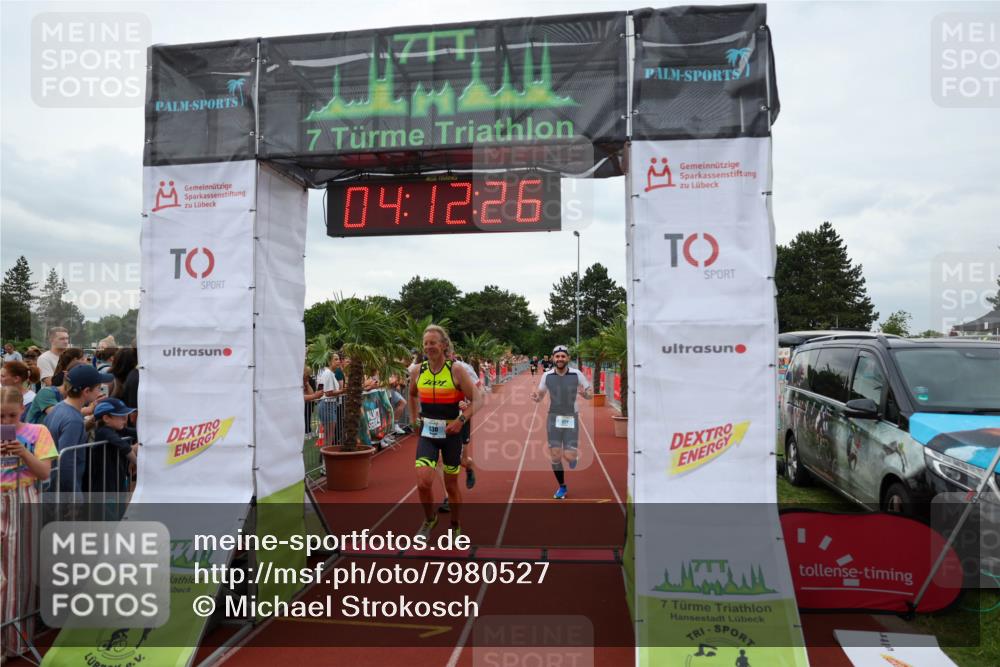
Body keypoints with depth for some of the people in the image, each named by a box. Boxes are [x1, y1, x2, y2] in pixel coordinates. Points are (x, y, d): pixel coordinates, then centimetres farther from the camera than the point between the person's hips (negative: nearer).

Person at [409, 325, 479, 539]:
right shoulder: (417, 371, 0)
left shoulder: (457, 371, -12)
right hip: (427, 433, 2)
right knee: (423, 482, -13)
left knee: (451, 485, 10)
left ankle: (456, 526, 33)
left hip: (451, 432, -2)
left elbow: (475, 401, -10)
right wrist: (415, 419, 15)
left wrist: (461, 420, -23)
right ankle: (429, 518, 17)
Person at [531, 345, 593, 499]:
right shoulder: (547, 375, -3)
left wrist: (585, 393, -22)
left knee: (569, 457, -10)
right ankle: (562, 486, 24)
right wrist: (535, 397, -14)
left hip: (571, 419, -1)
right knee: (555, 456, 1)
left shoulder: (577, 374, -7)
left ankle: (572, 458, 29)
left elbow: (590, 395, 2)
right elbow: (540, 396, 10)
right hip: (554, 418, 2)